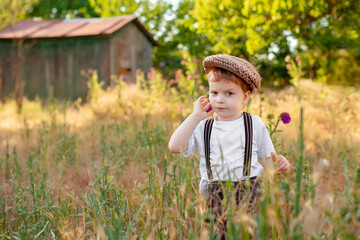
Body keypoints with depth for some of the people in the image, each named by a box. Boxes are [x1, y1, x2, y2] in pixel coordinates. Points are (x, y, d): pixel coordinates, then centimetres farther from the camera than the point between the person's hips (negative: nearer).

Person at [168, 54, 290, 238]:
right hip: (215, 194, 1)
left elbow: (267, 157, 16)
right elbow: (175, 147, -3)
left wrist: (279, 164, -8)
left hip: (250, 189, -1)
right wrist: (196, 116, 0)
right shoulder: (203, 127, 12)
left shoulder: (255, 124, 12)